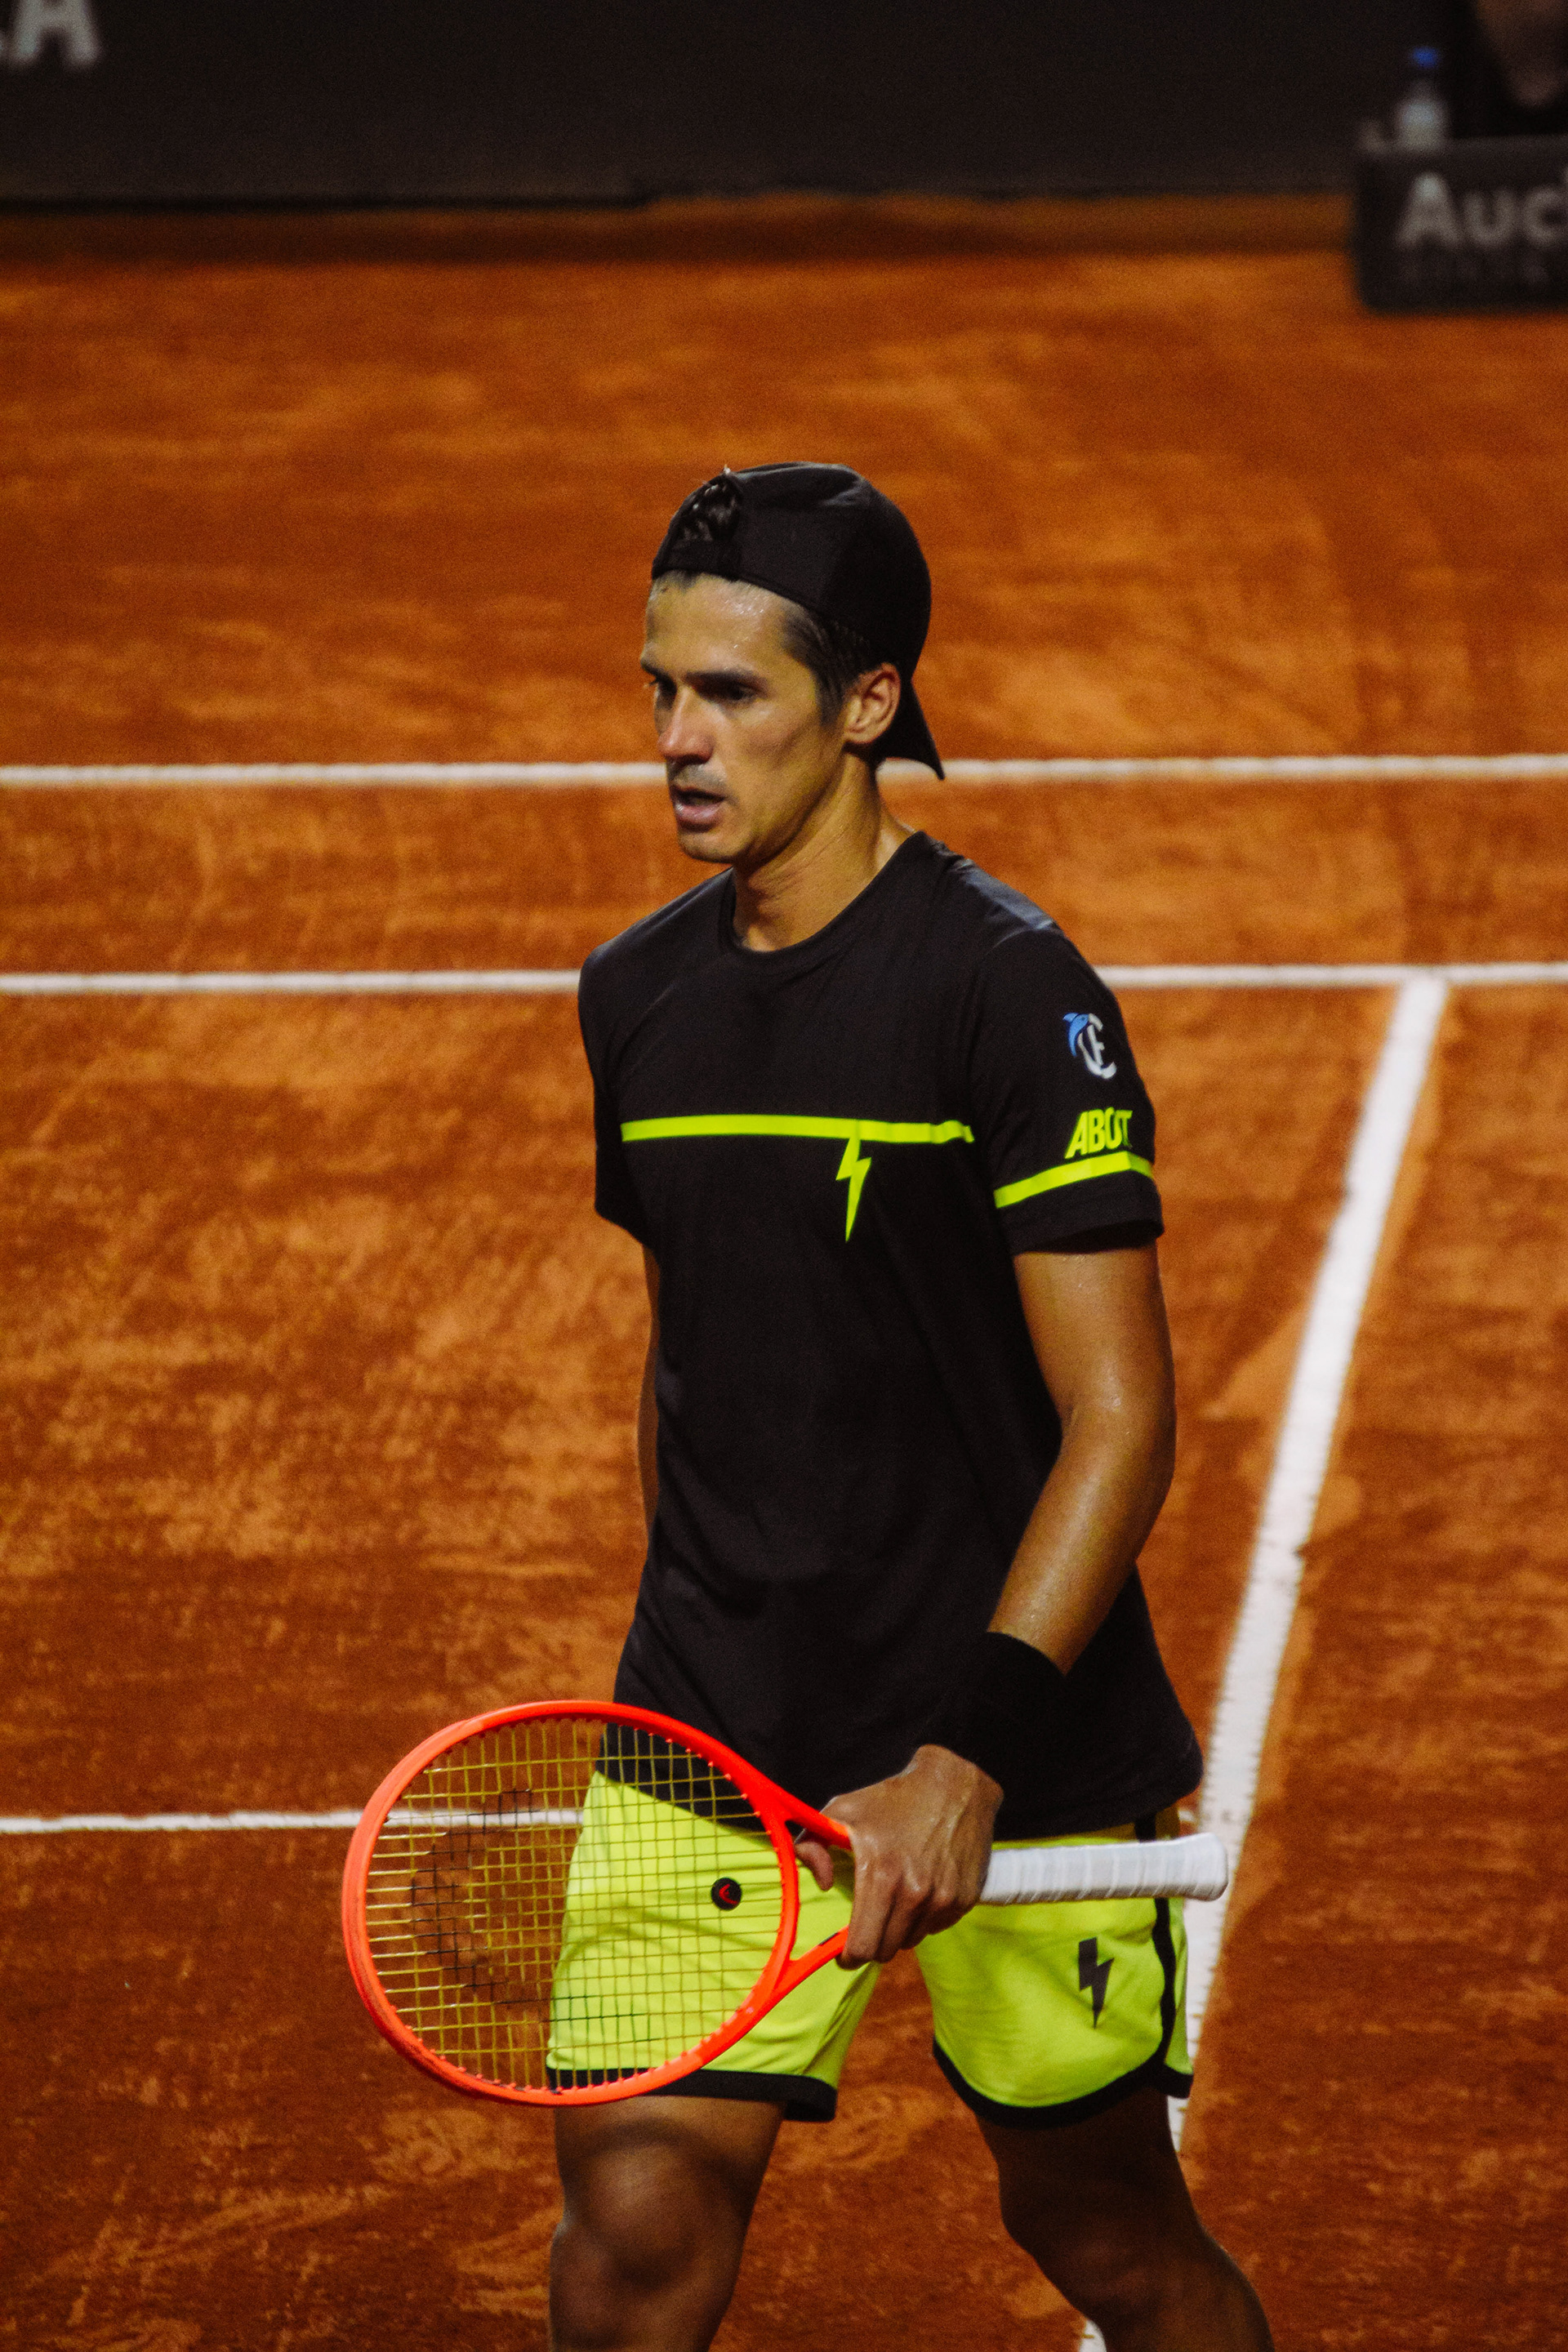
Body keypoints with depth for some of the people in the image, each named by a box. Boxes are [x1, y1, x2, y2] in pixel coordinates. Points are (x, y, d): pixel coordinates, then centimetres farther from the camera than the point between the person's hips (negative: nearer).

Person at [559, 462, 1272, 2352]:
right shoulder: (638, 999, 7)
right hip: (714, 1750, 4)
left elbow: (1118, 1420, -16)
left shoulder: (1010, 993, -13)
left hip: (1023, 1765, -4)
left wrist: (969, 1756, -24)